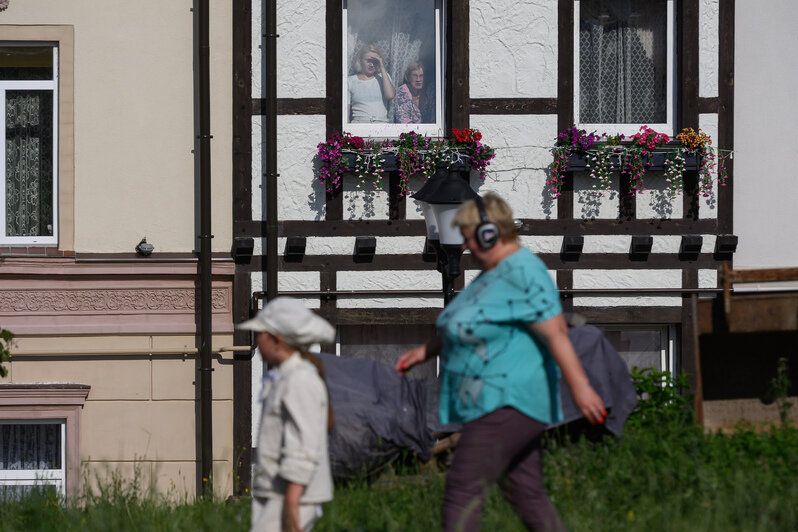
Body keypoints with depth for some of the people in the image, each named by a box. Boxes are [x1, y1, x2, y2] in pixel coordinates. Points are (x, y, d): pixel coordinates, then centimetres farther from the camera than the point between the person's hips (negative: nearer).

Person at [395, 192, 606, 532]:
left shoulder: (523, 274, -16)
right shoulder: (493, 274, 16)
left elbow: (556, 332, -23)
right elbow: (465, 329, 28)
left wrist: (579, 387, -28)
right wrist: (425, 351, 22)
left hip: (508, 403, -11)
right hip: (496, 403, 11)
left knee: (463, 489, -12)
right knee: (526, 492, 11)